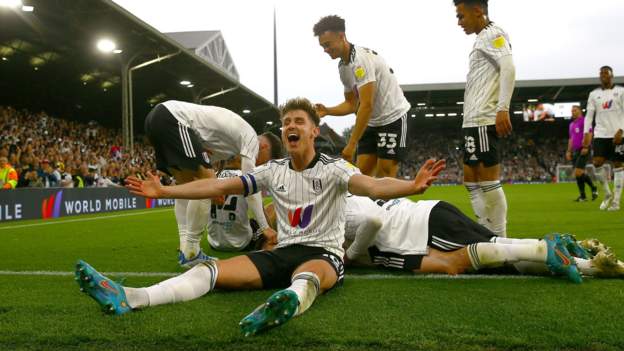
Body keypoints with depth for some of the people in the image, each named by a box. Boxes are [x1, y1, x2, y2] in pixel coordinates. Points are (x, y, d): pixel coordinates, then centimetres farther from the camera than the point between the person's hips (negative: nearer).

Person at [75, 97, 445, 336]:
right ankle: (128, 298, -36)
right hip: (283, 252, 5)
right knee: (214, 269, -18)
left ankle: (287, 303, -80)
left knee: (307, 276, -43)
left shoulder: (333, 169, -5)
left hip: (324, 254, -4)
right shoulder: (273, 171, 8)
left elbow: (371, 185, -25)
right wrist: (164, 191, 3)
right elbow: (219, 186, 6)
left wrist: (412, 186, -46)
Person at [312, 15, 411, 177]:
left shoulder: (361, 58, -22)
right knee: (362, 173, 1)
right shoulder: (343, 67, 6)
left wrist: (351, 144, -27)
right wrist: (327, 111, -5)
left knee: (385, 175, -9)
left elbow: (367, 106, -27)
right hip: (372, 121, 9)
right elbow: (352, 104, 14)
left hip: (393, 117, -8)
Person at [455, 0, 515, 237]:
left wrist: (503, 109, -26)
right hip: (473, 121, 10)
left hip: (483, 121, -10)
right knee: (471, 180, 12)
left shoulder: (492, 34, -5)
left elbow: (508, 68, -19)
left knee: (488, 180, -7)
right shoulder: (483, 38, 23)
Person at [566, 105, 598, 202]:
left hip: (583, 150, -8)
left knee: (578, 172, -16)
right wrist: (569, 151, 18)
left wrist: (586, 147, -22)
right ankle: (582, 196, 8)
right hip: (575, 151, 8)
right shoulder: (571, 124, 20)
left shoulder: (584, 121, -4)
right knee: (577, 174, 4)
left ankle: (593, 189, 2)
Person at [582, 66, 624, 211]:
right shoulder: (594, 94, 11)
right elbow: (589, 115, 7)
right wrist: (586, 133, -5)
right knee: (597, 163, -11)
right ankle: (608, 193, 10)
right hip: (600, 134, 2)